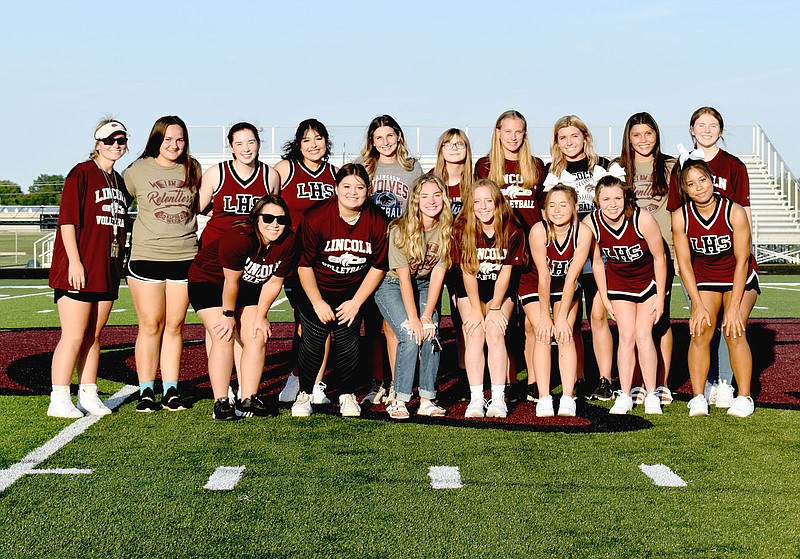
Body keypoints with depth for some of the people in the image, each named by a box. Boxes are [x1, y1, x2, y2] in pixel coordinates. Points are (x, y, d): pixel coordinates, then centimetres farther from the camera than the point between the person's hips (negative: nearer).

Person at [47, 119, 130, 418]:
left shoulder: (119, 181, 16)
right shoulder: (82, 173, -6)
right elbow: (67, 219, -11)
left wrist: (117, 265, 18)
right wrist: (75, 261, -17)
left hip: (107, 270, 7)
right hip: (78, 270, -7)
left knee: (93, 336, 11)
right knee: (73, 336, -6)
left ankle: (88, 396, 18)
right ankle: (59, 401, 0)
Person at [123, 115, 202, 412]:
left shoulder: (193, 170, 8)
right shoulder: (137, 171, 2)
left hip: (185, 257, 2)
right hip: (146, 256, -2)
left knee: (175, 325, 6)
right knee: (150, 326, 0)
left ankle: (171, 390, 12)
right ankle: (146, 391, 8)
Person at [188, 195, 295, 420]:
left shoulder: (287, 242, -18)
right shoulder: (238, 238, -35)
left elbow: (273, 283, -10)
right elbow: (231, 281, -24)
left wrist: (260, 318, -8)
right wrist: (228, 314, -14)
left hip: (248, 287, 6)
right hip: (208, 281, -6)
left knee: (257, 338, -5)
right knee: (224, 337, -18)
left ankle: (247, 401, 0)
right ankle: (221, 403, -16)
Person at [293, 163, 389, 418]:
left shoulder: (377, 221, -14)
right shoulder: (316, 217, -21)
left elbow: (378, 266, -3)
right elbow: (304, 264, -11)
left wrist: (356, 303, -5)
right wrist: (318, 303, -10)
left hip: (352, 290, 1)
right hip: (314, 291, -1)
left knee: (347, 342, -5)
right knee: (313, 343, -3)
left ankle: (347, 396, 16)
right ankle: (304, 394, 19)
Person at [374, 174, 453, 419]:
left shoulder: (446, 229, -12)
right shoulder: (401, 230, -22)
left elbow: (437, 274, -12)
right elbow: (404, 278, -21)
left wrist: (427, 316, -17)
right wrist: (413, 319, -23)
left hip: (425, 286, 3)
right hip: (392, 287, -3)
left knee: (431, 336, -16)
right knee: (410, 338, -21)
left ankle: (427, 401, -7)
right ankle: (399, 401, -11)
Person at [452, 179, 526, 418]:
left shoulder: (512, 231, -13)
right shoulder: (462, 230, -13)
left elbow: (506, 272, -12)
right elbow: (468, 272, -12)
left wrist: (494, 309, -15)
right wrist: (476, 309, -15)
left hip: (502, 291, 0)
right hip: (471, 291, 1)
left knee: (495, 332, -20)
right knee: (475, 334, -18)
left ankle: (498, 399, -19)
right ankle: (476, 399, -19)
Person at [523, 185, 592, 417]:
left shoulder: (583, 232, -24)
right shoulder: (539, 231, -28)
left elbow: (571, 277, -22)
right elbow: (544, 276, -26)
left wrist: (562, 317, -21)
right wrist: (545, 317, -21)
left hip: (567, 288, 1)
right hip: (535, 287, -1)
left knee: (565, 334, -13)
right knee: (543, 334, -16)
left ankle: (568, 398, -12)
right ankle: (544, 399, -16)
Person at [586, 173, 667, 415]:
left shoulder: (643, 219, -29)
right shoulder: (591, 223, -22)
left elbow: (659, 257, -15)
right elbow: (597, 261, -5)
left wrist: (660, 297, -11)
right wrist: (604, 298, -1)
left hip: (648, 280, -2)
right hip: (618, 281, 2)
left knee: (643, 334, -8)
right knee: (626, 336, -4)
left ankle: (652, 395, 3)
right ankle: (624, 396, 5)